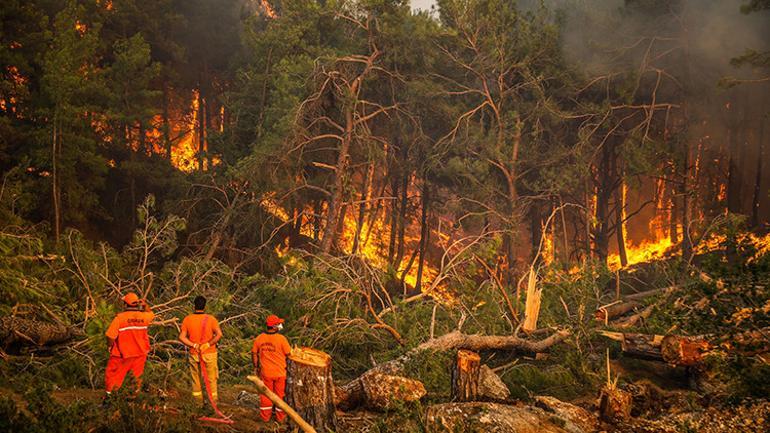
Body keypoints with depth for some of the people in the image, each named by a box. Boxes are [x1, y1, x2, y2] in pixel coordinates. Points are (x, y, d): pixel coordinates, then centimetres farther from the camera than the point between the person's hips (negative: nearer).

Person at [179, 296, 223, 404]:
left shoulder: (187, 319, -4)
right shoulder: (211, 319, -9)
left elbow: (181, 337, -7)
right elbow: (219, 334, -19)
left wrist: (193, 345, -9)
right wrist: (208, 344, -15)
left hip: (194, 354, 1)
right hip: (209, 354, -1)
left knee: (195, 377, 15)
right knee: (211, 378, 12)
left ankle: (198, 399, 22)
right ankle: (213, 399, 18)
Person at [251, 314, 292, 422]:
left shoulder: (259, 338, -8)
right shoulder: (281, 339, -19)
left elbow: (254, 353, 2)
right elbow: (288, 354, -12)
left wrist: (256, 367, 16)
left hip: (265, 373, 3)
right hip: (280, 373, -3)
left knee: (266, 394, 18)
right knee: (280, 394, 15)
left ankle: (265, 416, 29)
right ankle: (280, 417, 27)